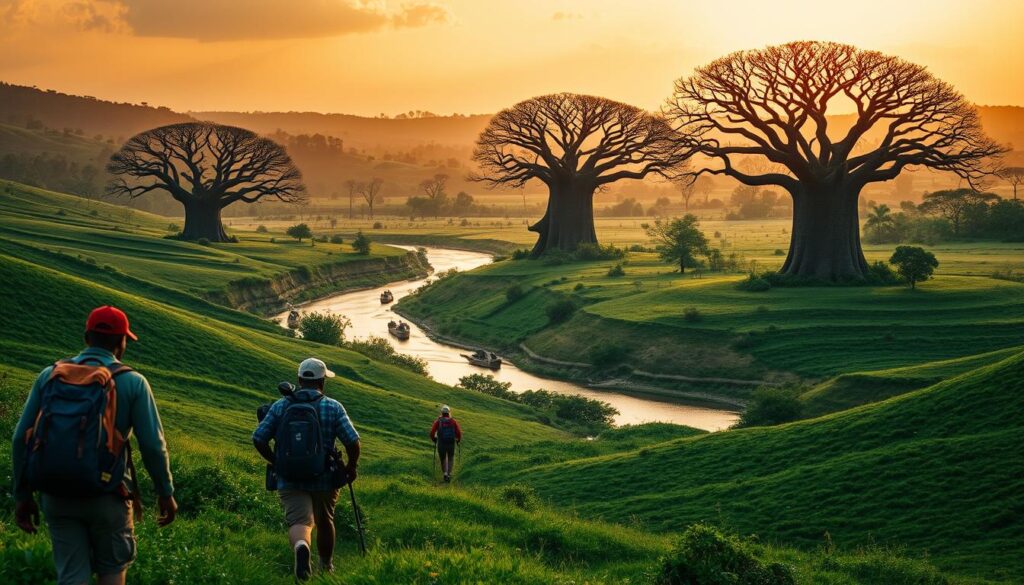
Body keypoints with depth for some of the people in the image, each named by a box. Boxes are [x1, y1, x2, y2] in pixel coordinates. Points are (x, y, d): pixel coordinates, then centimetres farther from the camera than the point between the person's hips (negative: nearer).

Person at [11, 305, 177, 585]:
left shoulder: (50, 375, 5)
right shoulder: (132, 382, -4)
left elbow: (21, 439, 3)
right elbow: (153, 445, -6)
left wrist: (23, 495, 10)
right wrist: (166, 494, 6)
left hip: (56, 495, 3)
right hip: (105, 495, -2)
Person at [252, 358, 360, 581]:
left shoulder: (280, 406, 1)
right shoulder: (333, 407, -4)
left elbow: (258, 439, -2)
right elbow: (353, 442, -11)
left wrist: (276, 462, 14)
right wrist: (352, 467, 7)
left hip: (289, 481, 0)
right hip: (323, 479, 0)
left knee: (300, 522, -7)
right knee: (324, 522, 23)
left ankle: (301, 547, -41)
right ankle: (326, 565, 42)